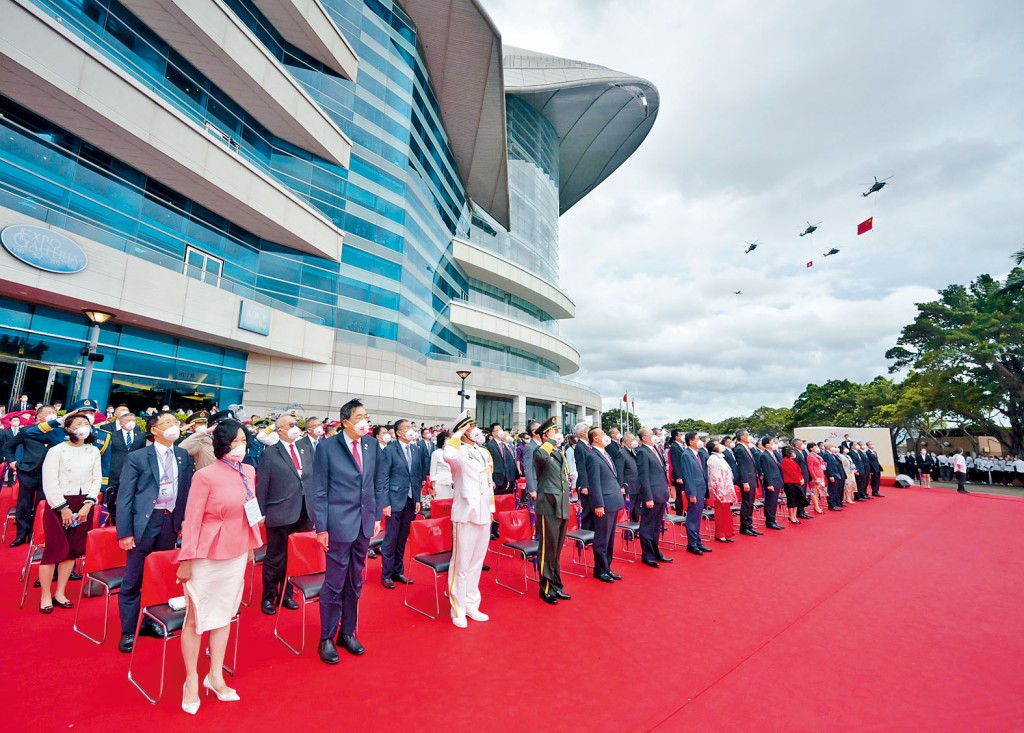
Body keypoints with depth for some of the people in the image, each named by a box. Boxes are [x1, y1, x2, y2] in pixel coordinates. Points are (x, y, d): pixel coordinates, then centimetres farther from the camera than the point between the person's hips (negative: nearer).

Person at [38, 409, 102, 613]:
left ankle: (60, 593, 20)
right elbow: (49, 483, -8)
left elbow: (97, 479, 5)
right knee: (55, 549, -2)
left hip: (84, 505, 4)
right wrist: (63, 507, -11)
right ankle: (45, 596, 13)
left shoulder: (94, 451, 6)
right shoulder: (56, 450, -6)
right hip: (59, 504, -3)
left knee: (73, 549, 8)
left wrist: (88, 504, -5)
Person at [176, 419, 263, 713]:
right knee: (196, 617, 10)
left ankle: (215, 676, 34)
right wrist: (186, 560, -11)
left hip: (237, 554, 5)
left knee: (224, 613, 17)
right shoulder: (205, 475, -16)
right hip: (208, 555, -5)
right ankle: (191, 680, 31)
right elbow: (192, 519, -13)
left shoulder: (249, 472, 1)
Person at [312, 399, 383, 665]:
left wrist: (377, 516, 6)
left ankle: (348, 632, 36)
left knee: (355, 582, 17)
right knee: (335, 583, 8)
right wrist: (321, 528, -7)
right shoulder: (327, 447, -10)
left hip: (364, 523, 4)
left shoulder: (372, 444, 1)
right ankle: (326, 639, 29)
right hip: (339, 524, -4)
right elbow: (319, 491, -6)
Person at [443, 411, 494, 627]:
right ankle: (458, 610, 22)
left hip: (483, 514, 7)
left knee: (476, 563, 17)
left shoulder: (485, 452, 11)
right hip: (466, 514, -7)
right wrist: (459, 432, -24)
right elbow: (449, 455, -38)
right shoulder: (460, 451, -12)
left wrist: (491, 509, 15)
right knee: (461, 564, 4)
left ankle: (471, 605, 31)